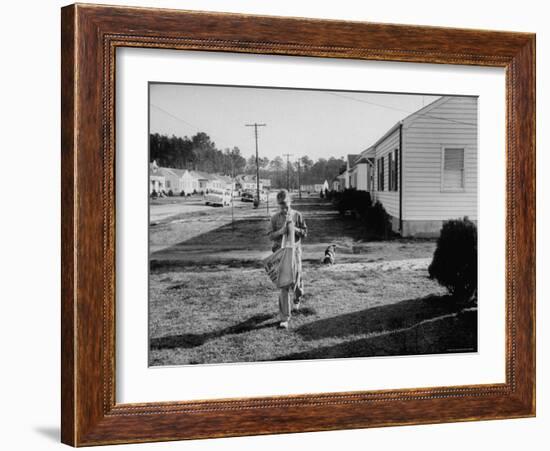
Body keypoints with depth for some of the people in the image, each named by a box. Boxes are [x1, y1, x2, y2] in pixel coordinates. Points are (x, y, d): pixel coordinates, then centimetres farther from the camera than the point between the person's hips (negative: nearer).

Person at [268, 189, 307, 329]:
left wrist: (294, 229, -15)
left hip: (295, 251, 1)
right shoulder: (275, 218, 3)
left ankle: (297, 298, 46)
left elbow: (305, 233, 3)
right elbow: (270, 236, 3)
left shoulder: (297, 215, 2)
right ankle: (284, 318, -5)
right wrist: (280, 232, -17)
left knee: (295, 279, 6)